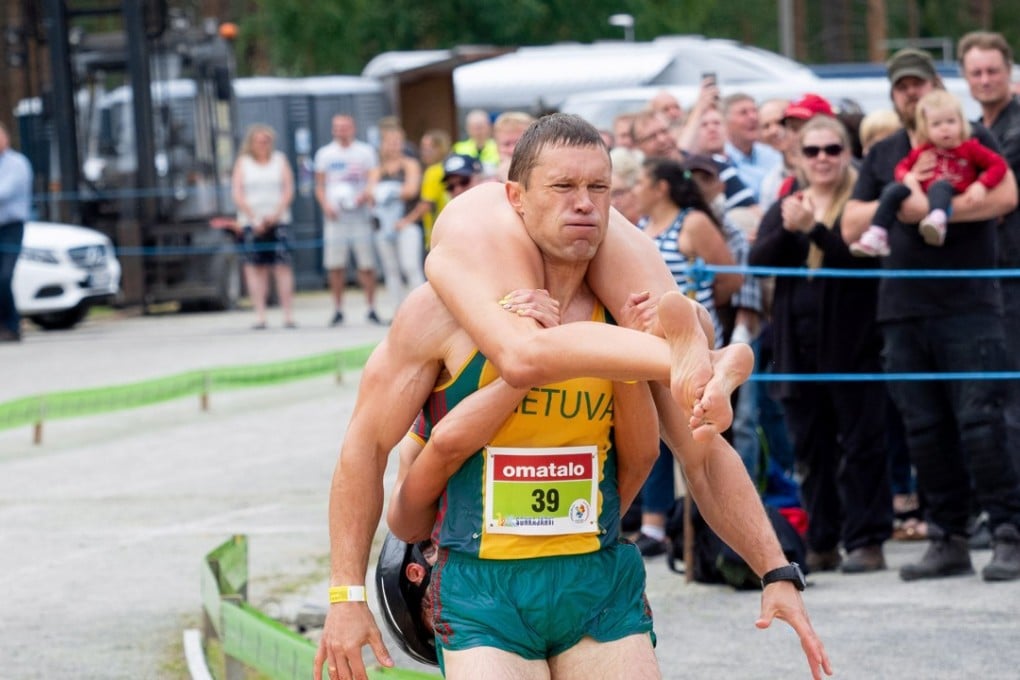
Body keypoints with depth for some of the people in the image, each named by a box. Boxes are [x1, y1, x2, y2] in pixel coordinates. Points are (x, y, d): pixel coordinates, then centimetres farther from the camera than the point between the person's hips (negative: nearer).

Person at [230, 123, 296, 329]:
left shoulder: (280, 160, 11)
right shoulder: (243, 163, 9)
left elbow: (288, 190, 4)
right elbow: (237, 194, 2)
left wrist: (275, 214, -9)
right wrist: (254, 218, -8)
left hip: (278, 220, 0)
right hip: (251, 223, 0)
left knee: (283, 266, -8)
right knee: (255, 267, -4)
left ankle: (288, 315, -9)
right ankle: (260, 315, -3)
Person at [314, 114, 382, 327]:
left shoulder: (366, 152, 8)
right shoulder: (325, 154, 12)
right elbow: (320, 185, 13)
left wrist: (366, 196, -14)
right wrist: (325, 205, -5)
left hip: (360, 213, -1)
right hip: (335, 215, 1)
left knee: (366, 264, -3)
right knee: (335, 266, -2)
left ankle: (371, 309, 5)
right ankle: (338, 310, 5)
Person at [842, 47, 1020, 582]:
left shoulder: (971, 140, 4)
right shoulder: (882, 156, 18)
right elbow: (851, 227, 11)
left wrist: (932, 209, -16)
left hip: (968, 304, -5)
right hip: (903, 311, 5)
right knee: (924, 431, 4)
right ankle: (948, 541, 10)